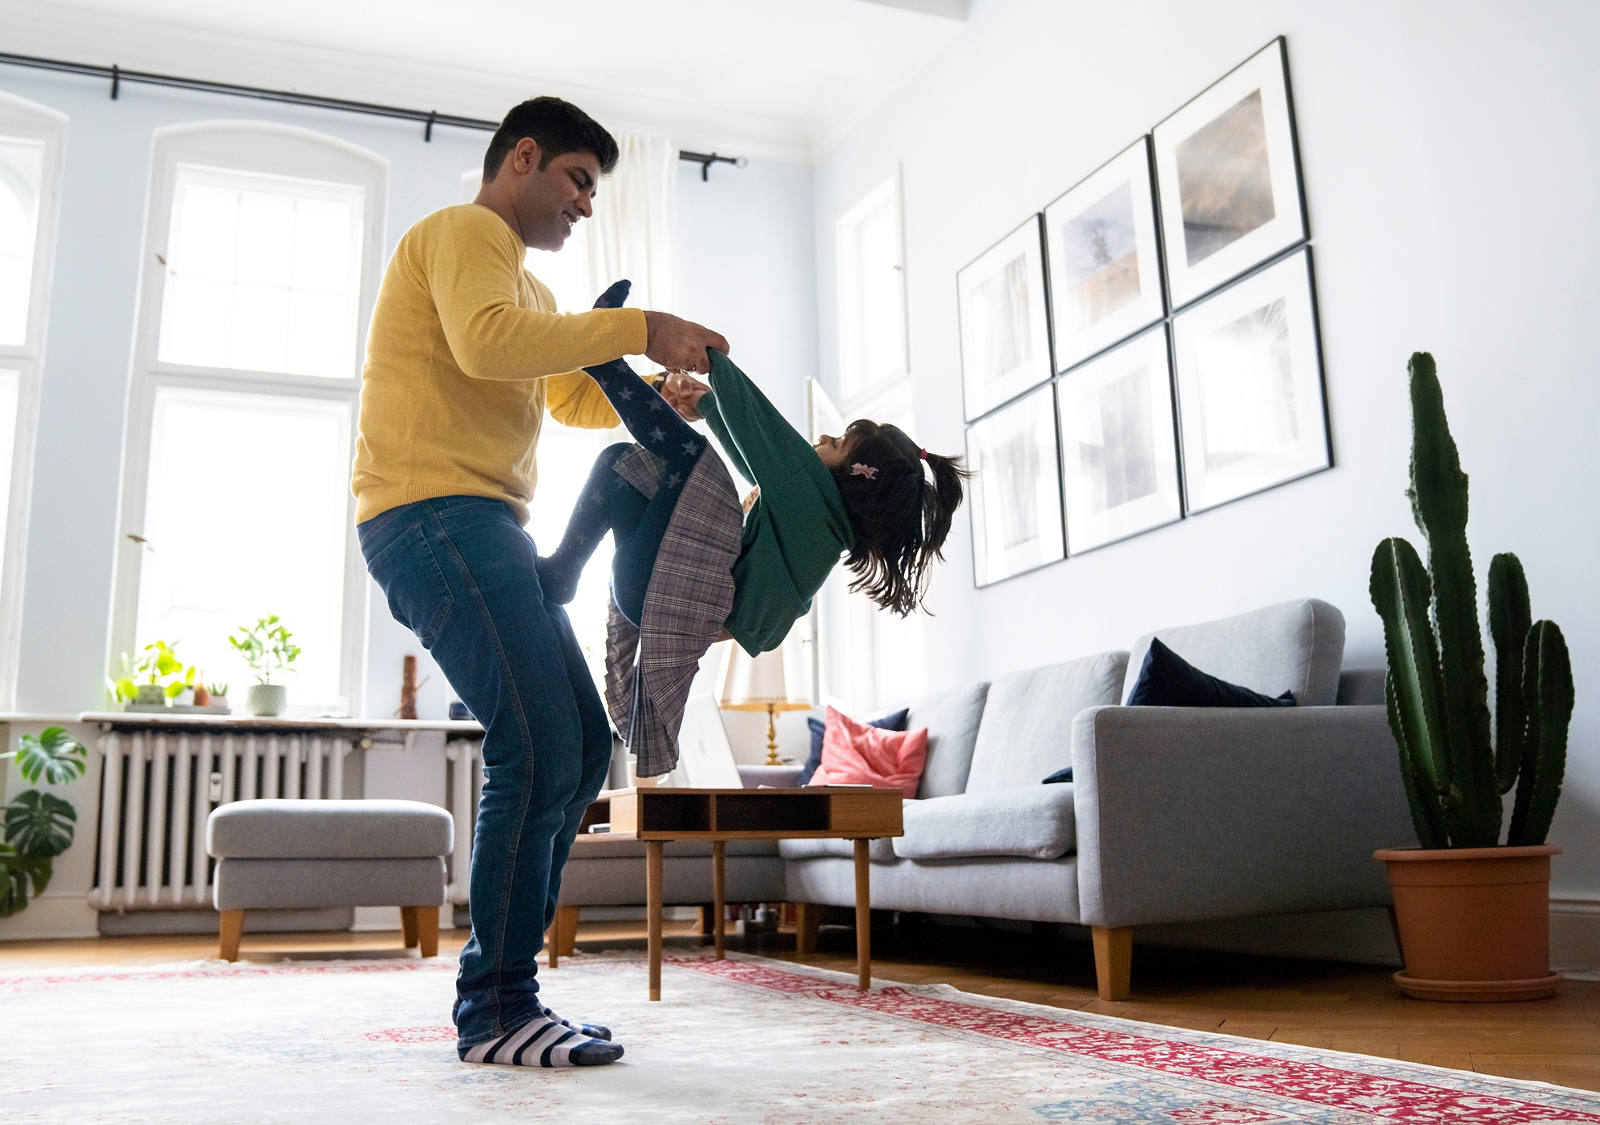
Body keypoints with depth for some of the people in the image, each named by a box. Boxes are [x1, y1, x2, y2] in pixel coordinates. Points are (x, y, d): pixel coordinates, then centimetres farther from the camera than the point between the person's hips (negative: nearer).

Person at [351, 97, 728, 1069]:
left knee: (581, 748, 5)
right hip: (436, 512, -11)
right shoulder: (464, 231, -1)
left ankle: (503, 989, 10)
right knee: (538, 750, -18)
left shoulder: (528, 286, 32)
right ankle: (497, 1009, -9)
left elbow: (574, 397, 32)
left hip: (484, 530, 11)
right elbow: (486, 341, -21)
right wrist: (638, 328, -17)